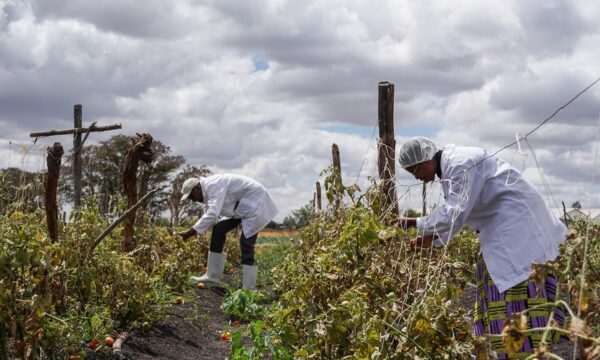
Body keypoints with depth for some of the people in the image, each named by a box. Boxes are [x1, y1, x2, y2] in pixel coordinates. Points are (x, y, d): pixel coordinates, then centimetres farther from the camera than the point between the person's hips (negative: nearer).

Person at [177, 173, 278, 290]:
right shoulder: (207, 192, 3)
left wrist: (189, 233, -39)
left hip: (255, 201, -10)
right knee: (219, 229, 3)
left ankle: (248, 290, -13)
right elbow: (209, 217, 12)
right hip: (241, 205, 10)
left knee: (246, 241, -17)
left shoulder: (214, 186, -27)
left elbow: (212, 215, -39)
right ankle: (213, 275, 6)